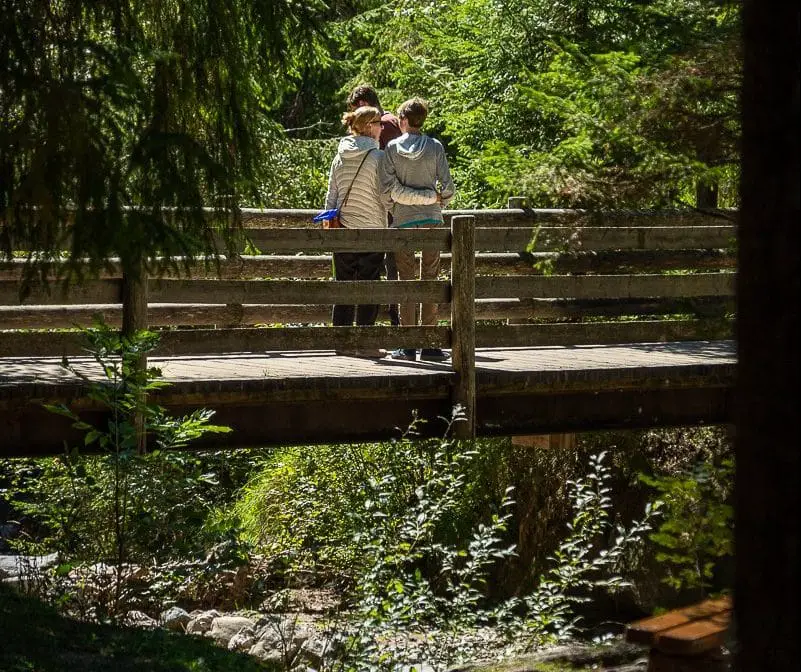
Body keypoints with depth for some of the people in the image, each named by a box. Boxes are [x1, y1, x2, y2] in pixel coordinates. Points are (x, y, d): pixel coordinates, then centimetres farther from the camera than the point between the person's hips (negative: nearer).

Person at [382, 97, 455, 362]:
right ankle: (430, 345, 5)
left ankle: (407, 345, 1)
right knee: (430, 281, 6)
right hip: (432, 220, 1)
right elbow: (447, 185, -2)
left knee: (406, 281, 4)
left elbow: (388, 186, -7)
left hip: (403, 221, -1)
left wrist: (390, 211, 7)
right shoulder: (435, 147, -2)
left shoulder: (392, 148, -4)